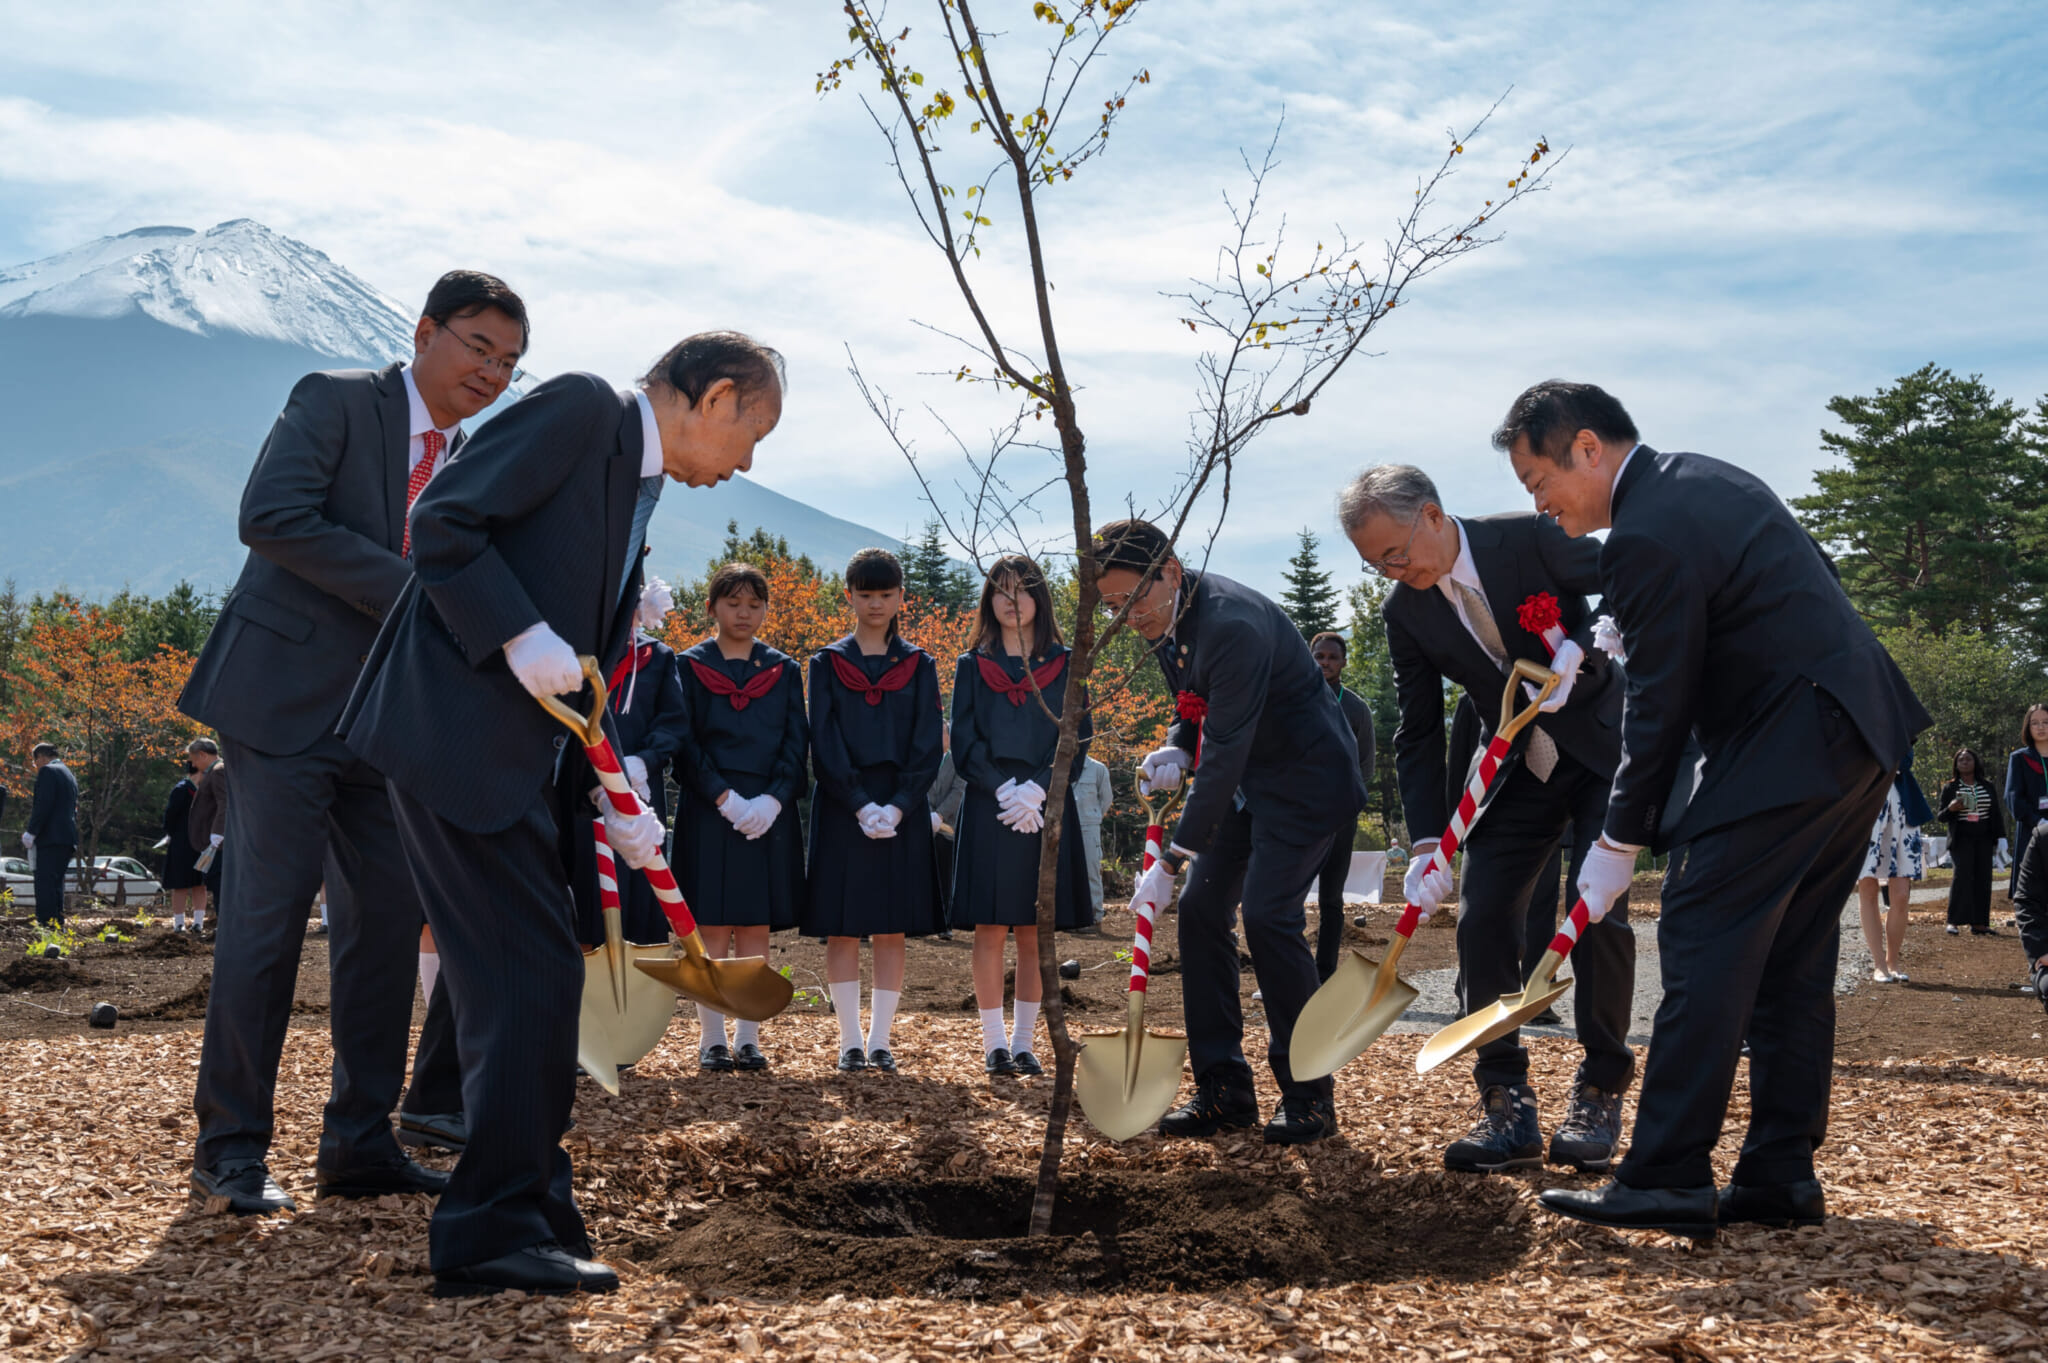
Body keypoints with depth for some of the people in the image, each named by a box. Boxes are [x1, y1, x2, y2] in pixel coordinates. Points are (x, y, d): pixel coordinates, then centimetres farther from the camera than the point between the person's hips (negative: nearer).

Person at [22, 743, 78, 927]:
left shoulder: (47, 771, -5)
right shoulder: (69, 775, 23)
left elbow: (43, 805, -15)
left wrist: (30, 833, -12)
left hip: (51, 838, -9)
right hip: (68, 839, 9)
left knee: (45, 886, -13)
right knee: (55, 886, 12)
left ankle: (45, 925, -19)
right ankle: (58, 926, 10)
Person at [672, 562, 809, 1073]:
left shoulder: (783, 671, 11)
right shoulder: (691, 667, 5)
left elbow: (796, 743, 6)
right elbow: (685, 743, -2)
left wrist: (773, 800, -10)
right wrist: (724, 797, -14)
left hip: (769, 814, 2)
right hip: (709, 814, -2)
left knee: (756, 927, 2)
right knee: (711, 928, -3)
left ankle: (749, 1038, 7)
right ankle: (712, 1038, 3)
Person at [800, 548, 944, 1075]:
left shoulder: (918, 665, 7)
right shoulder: (827, 663, 4)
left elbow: (928, 744, 1)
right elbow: (824, 743, -3)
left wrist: (898, 807, -12)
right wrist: (860, 805, -14)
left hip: (902, 809, 1)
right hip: (841, 809, -1)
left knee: (892, 928, 2)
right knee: (841, 926, -1)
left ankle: (880, 1039, 9)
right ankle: (850, 1041, 6)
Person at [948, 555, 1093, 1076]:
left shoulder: (1064, 666, 8)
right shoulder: (973, 667, 7)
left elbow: (1077, 739, 3)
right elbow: (964, 743, 2)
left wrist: (1037, 789, -12)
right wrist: (1004, 790, -13)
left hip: (1048, 809, 1)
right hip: (989, 810, -1)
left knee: (1035, 932, 3)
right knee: (991, 929, -2)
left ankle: (1023, 1042, 12)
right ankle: (994, 1044, 4)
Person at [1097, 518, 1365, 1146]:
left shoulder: (1233, 624, -30)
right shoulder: (1165, 619, 0)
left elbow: (1225, 754, -30)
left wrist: (1171, 860, -28)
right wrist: (1176, 749, -7)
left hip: (1306, 774, -9)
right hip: (1245, 777, 9)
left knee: (1267, 916, -18)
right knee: (1201, 908, 1)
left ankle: (1310, 1096, -5)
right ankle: (1223, 1090, 7)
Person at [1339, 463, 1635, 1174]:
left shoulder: (1533, 537, -17)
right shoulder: (1404, 612, -5)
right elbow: (1418, 734, -3)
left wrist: (1579, 647, -26)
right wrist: (1427, 842, -12)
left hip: (1603, 748, -4)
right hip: (1518, 768, 4)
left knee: (1597, 911, -13)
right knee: (1482, 919, -7)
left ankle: (1600, 1094, 3)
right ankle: (1506, 1107, -1)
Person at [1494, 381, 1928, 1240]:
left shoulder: (1646, 540, -17)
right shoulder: (1703, 477, 14)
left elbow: (1660, 704, -15)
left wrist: (1620, 842, -6)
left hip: (1789, 744, -10)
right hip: (1860, 732, 10)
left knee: (1703, 941, -9)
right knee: (1790, 960, 12)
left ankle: (1666, 1179, -9)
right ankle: (1781, 1176, 16)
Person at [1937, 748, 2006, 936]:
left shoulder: (1988, 787, 13)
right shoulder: (1950, 788, 5)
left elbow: (1996, 814, 15)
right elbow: (1942, 817, 6)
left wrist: (2000, 837, 7)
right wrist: (1951, 809, -15)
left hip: (1983, 839, 3)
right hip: (1961, 839, -3)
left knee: (1983, 878, -3)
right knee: (1962, 874, -17)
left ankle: (1978, 922, 1)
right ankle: (1954, 921, -16)